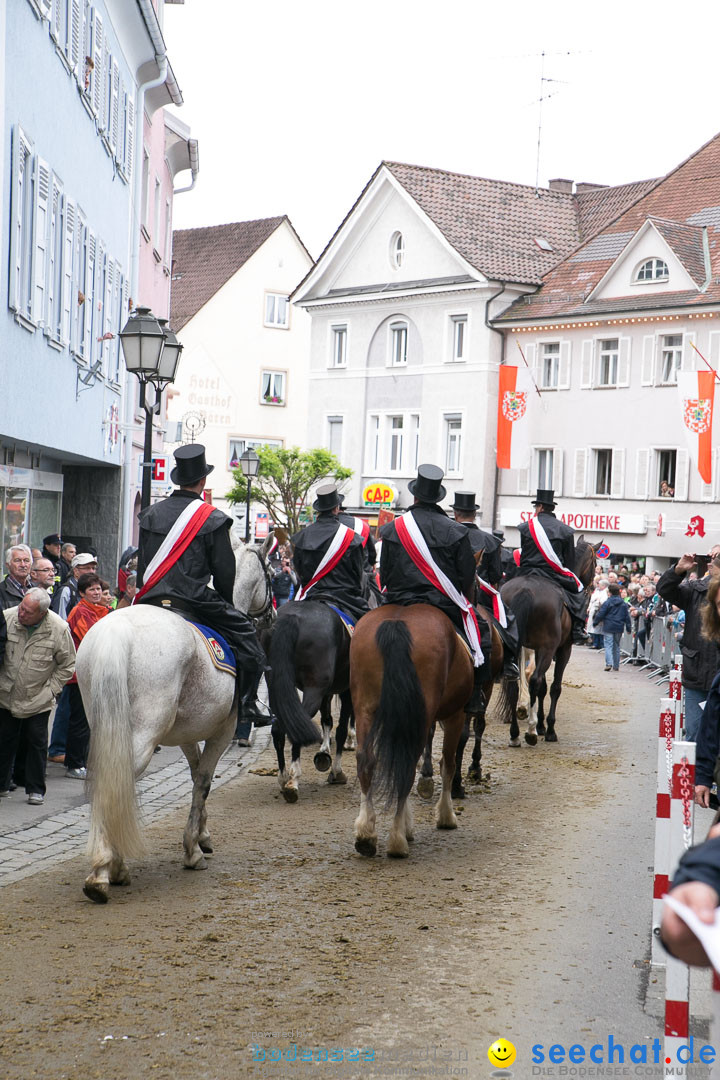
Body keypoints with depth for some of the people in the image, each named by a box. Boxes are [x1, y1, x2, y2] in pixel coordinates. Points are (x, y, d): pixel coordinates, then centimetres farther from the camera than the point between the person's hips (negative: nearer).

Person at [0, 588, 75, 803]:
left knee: (36, 742, 3)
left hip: (38, 700, -2)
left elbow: (67, 665, -3)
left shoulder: (59, 629, -17)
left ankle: (35, 789, 14)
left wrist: (51, 690, -7)